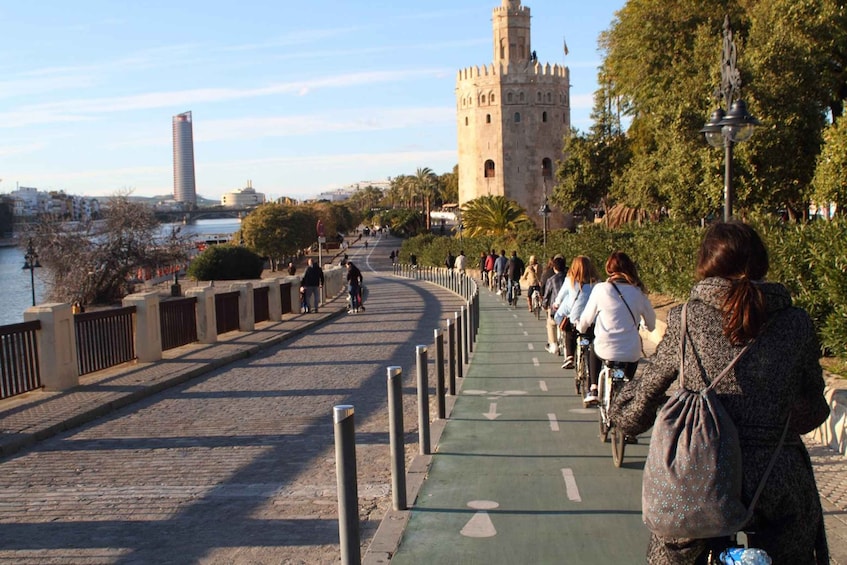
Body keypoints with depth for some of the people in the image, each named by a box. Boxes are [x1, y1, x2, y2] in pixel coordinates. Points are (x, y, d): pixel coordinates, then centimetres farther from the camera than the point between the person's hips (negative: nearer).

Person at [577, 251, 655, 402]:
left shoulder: (601, 289, -7)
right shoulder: (638, 291, -1)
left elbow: (587, 317, 2)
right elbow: (651, 321, 12)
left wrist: (580, 328, 24)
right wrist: (649, 328, 36)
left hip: (606, 350, -2)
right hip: (631, 353, 2)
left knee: (593, 353, 34)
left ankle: (594, 389, 26)